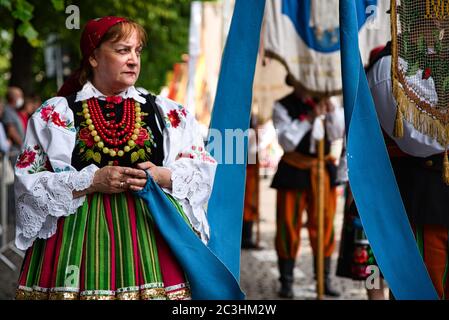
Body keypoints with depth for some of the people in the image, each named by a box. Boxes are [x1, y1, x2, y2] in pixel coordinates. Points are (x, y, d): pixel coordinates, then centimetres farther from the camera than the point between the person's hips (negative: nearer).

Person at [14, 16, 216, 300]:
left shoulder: (167, 113, 13)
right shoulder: (57, 113, 6)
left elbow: (204, 170, 10)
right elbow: (29, 182, -1)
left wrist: (164, 177, -10)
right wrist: (92, 182, -13)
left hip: (154, 230, 2)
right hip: (82, 236, -1)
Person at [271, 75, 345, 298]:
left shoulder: (322, 103, 9)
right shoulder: (283, 107, -3)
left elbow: (337, 134, 3)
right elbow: (287, 141, -14)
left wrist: (332, 111, -13)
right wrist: (309, 118, -24)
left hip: (322, 171, 3)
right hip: (293, 173, -3)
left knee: (324, 226, 5)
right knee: (288, 228, 0)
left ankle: (325, 280, 13)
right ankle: (286, 282, 7)